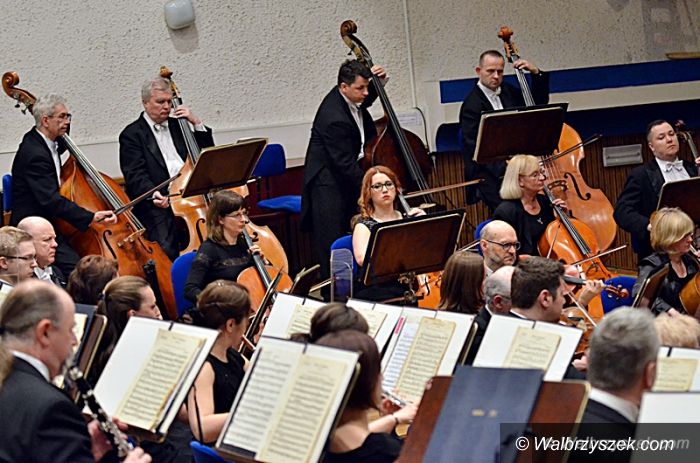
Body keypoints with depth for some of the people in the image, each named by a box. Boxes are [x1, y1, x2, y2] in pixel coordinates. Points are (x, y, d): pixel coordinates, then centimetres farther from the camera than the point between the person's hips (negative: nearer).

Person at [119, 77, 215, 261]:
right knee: (168, 251, -27)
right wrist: (154, 194, -27)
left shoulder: (177, 126, 23)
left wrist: (197, 123, 11)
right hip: (159, 203, -5)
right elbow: (135, 176, -7)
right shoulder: (132, 134, 5)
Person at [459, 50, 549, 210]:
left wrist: (536, 73, 12)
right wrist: (503, 168, -25)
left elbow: (539, 101, 27)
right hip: (488, 172, -7)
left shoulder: (507, 92, 16)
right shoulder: (472, 105, -8)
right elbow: (473, 147, -14)